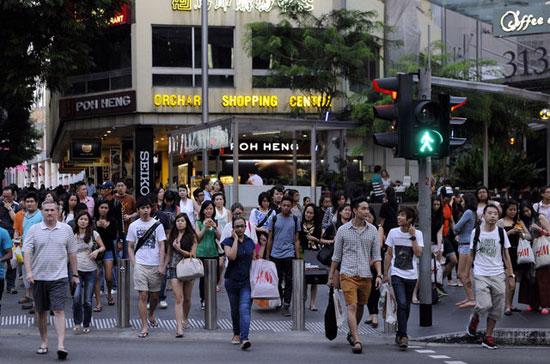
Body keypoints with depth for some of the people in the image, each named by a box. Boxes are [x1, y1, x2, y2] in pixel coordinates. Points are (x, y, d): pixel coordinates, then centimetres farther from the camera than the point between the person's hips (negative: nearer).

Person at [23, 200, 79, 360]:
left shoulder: (66, 230, 5)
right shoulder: (34, 230, 2)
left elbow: (72, 253, 11)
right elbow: (27, 252, -5)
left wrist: (75, 274, 11)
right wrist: (29, 271, -17)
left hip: (59, 277, -1)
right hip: (38, 277, 1)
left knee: (59, 310, -10)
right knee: (41, 311, 10)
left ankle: (61, 345, -16)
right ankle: (44, 342, 23)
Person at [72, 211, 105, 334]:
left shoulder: (93, 234, 3)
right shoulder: (72, 235, 4)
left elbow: (103, 247, 11)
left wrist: (97, 251, -10)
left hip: (91, 270, 1)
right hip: (77, 269, -1)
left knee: (87, 300, 4)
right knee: (76, 297, -20)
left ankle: (86, 325, 20)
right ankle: (77, 323, -6)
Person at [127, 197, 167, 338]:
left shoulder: (157, 225, 3)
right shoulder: (133, 226, 5)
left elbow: (161, 246, 1)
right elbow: (130, 247, 10)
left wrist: (161, 265, -7)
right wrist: (134, 264, -1)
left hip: (155, 265, 1)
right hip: (140, 265, -1)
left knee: (154, 295, 10)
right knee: (143, 296, -7)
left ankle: (151, 315, 40)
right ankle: (144, 327, -5)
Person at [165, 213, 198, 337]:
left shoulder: (191, 236, 1)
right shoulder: (172, 236, 10)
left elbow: (193, 255, -5)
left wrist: (180, 249, -14)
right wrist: (165, 266, 17)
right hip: (174, 268, 0)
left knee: (187, 298, 13)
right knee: (178, 298, -11)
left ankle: (185, 319, 38)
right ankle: (179, 327, -16)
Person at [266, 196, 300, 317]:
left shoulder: (294, 220, 6)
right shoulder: (275, 219, 6)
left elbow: (296, 240, 7)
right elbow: (270, 238, 10)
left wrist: (298, 257, 1)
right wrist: (268, 255, 7)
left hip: (289, 254, -1)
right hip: (275, 255, 1)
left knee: (288, 281, -3)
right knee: (277, 281, 7)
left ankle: (286, 305, -1)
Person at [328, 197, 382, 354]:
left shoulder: (372, 230, 5)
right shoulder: (343, 230, 0)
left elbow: (376, 255, 8)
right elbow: (336, 255, 7)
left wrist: (379, 275, -2)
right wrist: (331, 276, 8)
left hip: (366, 275, 3)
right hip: (348, 274, -3)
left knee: (360, 307, 14)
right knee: (352, 307, -13)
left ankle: (351, 333, 36)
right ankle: (357, 341, -17)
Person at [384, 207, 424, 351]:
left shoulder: (418, 234, -1)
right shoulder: (393, 232, 0)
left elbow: (418, 253, -14)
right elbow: (388, 254, 7)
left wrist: (412, 236, -17)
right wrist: (386, 273, 7)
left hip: (411, 275, 2)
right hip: (397, 274, -1)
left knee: (406, 306, 10)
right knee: (402, 304, -16)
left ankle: (400, 334, 26)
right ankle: (403, 336, -16)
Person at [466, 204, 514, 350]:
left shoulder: (501, 232, 3)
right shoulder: (476, 232, 0)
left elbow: (506, 254, 9)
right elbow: (471, 254, 7)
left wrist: (510, 274, 4)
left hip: (498, 275, 2)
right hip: (481, 275, -2)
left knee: (497, 309, 2)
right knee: (484, 305, -17)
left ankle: (488, 337, 14)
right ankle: (474, 318, 17)